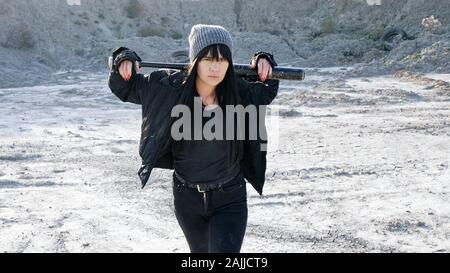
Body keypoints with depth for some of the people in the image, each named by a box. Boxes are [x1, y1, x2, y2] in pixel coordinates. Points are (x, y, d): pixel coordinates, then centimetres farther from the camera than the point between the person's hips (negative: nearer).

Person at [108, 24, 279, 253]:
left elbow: (268, 89, 10)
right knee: (201, 251, 25)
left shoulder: (240, 92, -13)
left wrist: (263, 63, -10)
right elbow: (123, 87, 2)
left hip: (230, 198, -2)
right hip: (187, 197, 2)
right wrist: (124, 60, -18)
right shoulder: (169, 88, -14)